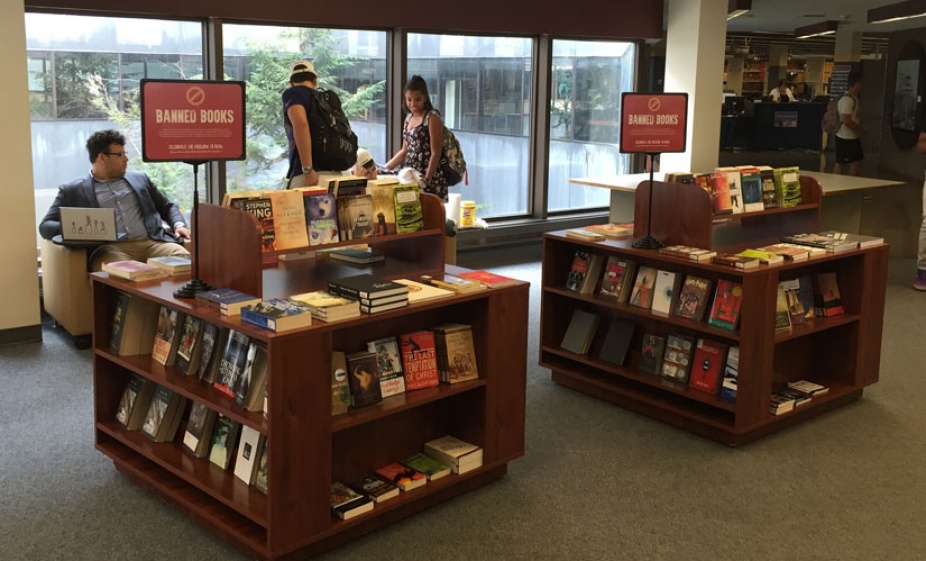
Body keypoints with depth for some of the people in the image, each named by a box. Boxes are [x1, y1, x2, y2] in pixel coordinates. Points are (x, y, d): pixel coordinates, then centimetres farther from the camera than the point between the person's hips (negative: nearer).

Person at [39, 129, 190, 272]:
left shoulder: (140, 179, 25)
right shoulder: (73, 190, 15)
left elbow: (168, 207, 30)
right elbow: (46, 226, 11)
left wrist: (179, 225, 5)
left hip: (151, 243, 4)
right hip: (109, 248, -3)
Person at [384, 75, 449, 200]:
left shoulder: (432, 118, -6)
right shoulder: (408, 118, 15)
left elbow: (435, 153, -12)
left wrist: (426, 179, -21)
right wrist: (384, 168, 14)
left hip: (429, 179, -6)